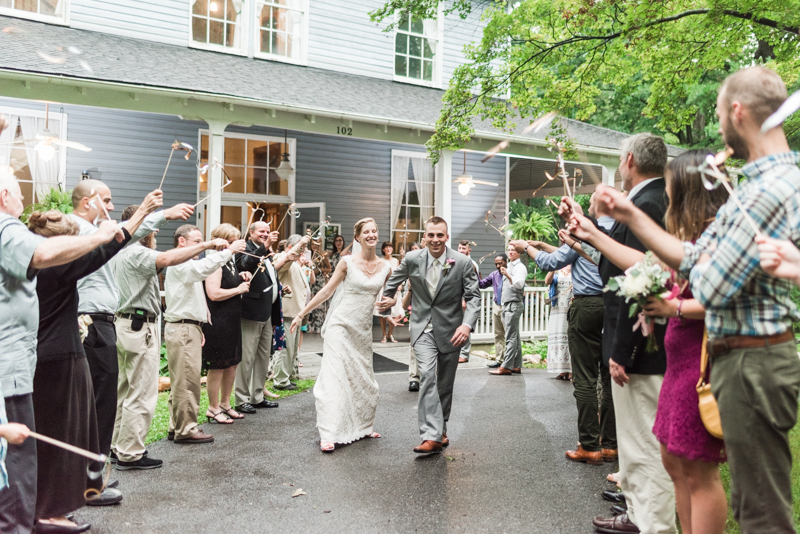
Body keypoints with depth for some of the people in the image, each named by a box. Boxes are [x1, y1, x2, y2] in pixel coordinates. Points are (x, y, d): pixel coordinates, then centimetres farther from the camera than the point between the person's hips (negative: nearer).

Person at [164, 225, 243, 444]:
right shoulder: (178, 263, -10)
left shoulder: (188, 264, 25)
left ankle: (177, 426, 19)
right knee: (187, 380, -8)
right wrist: (228, 250, -28)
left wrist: (198, 328, 23)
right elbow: (203, 269, -31)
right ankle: (186, 429, -3)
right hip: (182, 329, -11)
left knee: (182, 380, 13)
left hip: (190, 328, 11)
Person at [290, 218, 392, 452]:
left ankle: (362, 426, 26)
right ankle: (328, 434, -4)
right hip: (341, 325, -4)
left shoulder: (385, 267, 3)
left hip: (363, 329, 4)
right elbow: (327, 291, -2)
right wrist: (301, 314, -3)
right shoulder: (347, 262, -7)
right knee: (334, 377, -6)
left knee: (363, 378, 11)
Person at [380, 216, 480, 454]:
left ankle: (441, 429, 33)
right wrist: (388, 297, 19)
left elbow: (474, 296, -9)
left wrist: (467, 324, -23)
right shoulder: (412, 259, -5)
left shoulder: (462, 262, -9)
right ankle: (432, 436, -21)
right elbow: (394, 280, 16)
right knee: (427, 375, -19)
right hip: (423, 328, 0)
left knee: (445, 384, 11)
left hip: (450, 330, 0)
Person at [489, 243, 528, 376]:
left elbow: (519, 284, -23)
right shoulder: (508, 267, 21)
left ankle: (506, 367, -15)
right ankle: (517, 366, 14)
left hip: (514, 305, -10)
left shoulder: (520, 267, -8)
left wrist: (508, 276, -37)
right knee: (514, 337, 10)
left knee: (511, 337, -12)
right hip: (506, 304, 10)